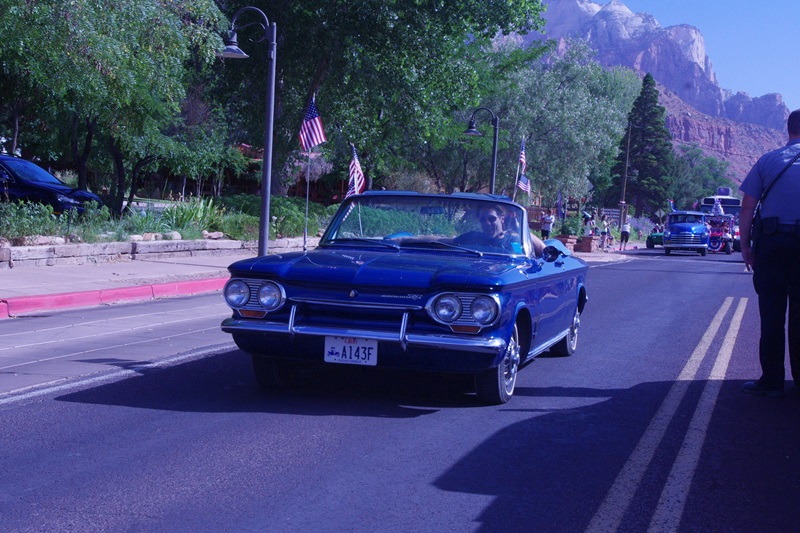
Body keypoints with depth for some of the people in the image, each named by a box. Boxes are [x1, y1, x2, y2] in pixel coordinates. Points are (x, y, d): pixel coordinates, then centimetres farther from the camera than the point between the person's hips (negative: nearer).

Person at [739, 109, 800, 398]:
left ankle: (772, 381, 2)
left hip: (772, 244, 0)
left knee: (771, 314, 2)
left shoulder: (768, 160, 5)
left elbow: (747, 207, 1)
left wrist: (745, 245, 5)